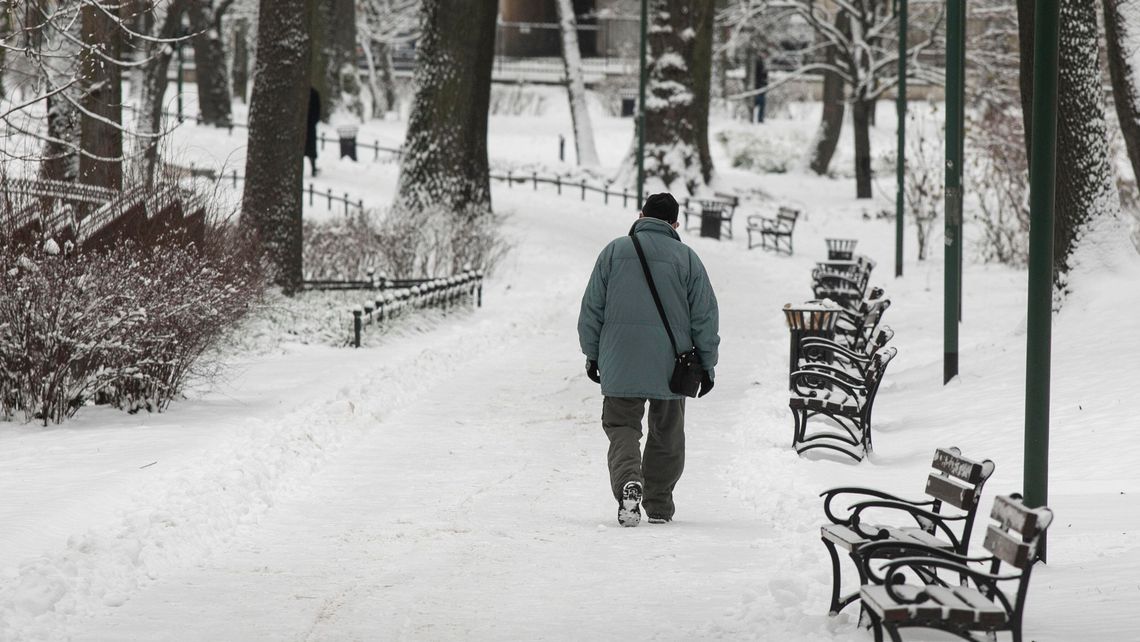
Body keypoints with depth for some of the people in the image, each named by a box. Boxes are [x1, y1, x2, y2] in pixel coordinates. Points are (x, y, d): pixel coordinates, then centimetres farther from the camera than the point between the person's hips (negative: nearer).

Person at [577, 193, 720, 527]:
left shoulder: (614, 251, 2)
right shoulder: (687, 257, 1)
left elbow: (592, 308, 4)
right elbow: (705, 315, 1)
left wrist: (592, 354, 14)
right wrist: (707, 365, 8)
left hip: (620, 365, 0)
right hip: (670, 366, 0)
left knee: (622, 427, 5)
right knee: (666, 436, 14)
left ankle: (628, 480, -23)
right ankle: (659, 506, 19)